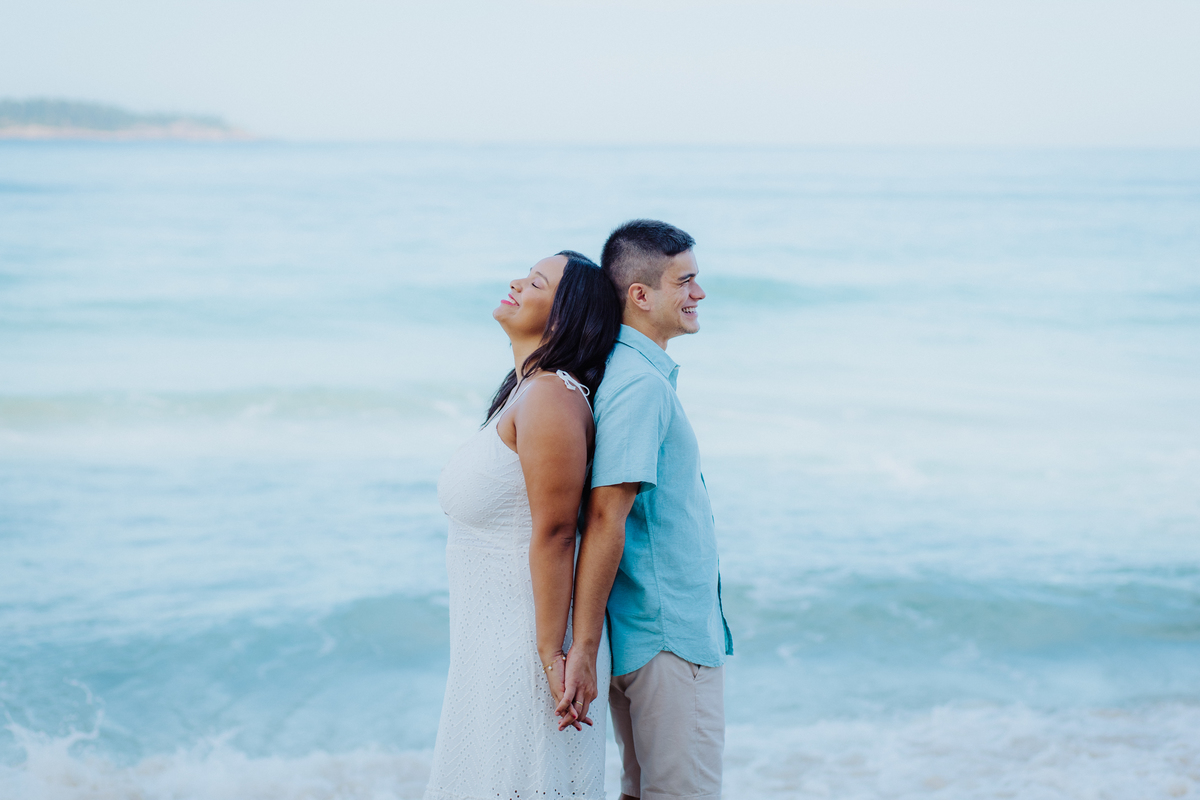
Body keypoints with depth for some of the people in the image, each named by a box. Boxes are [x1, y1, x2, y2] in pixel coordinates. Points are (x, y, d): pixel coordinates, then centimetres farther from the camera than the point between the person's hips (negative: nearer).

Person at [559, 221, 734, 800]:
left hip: (644, 636, 10)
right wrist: (583, 650, -27)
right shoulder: (642, 384, -19)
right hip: (670, 638, -10)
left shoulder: (633, 373, 11)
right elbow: (605, 518, -25)